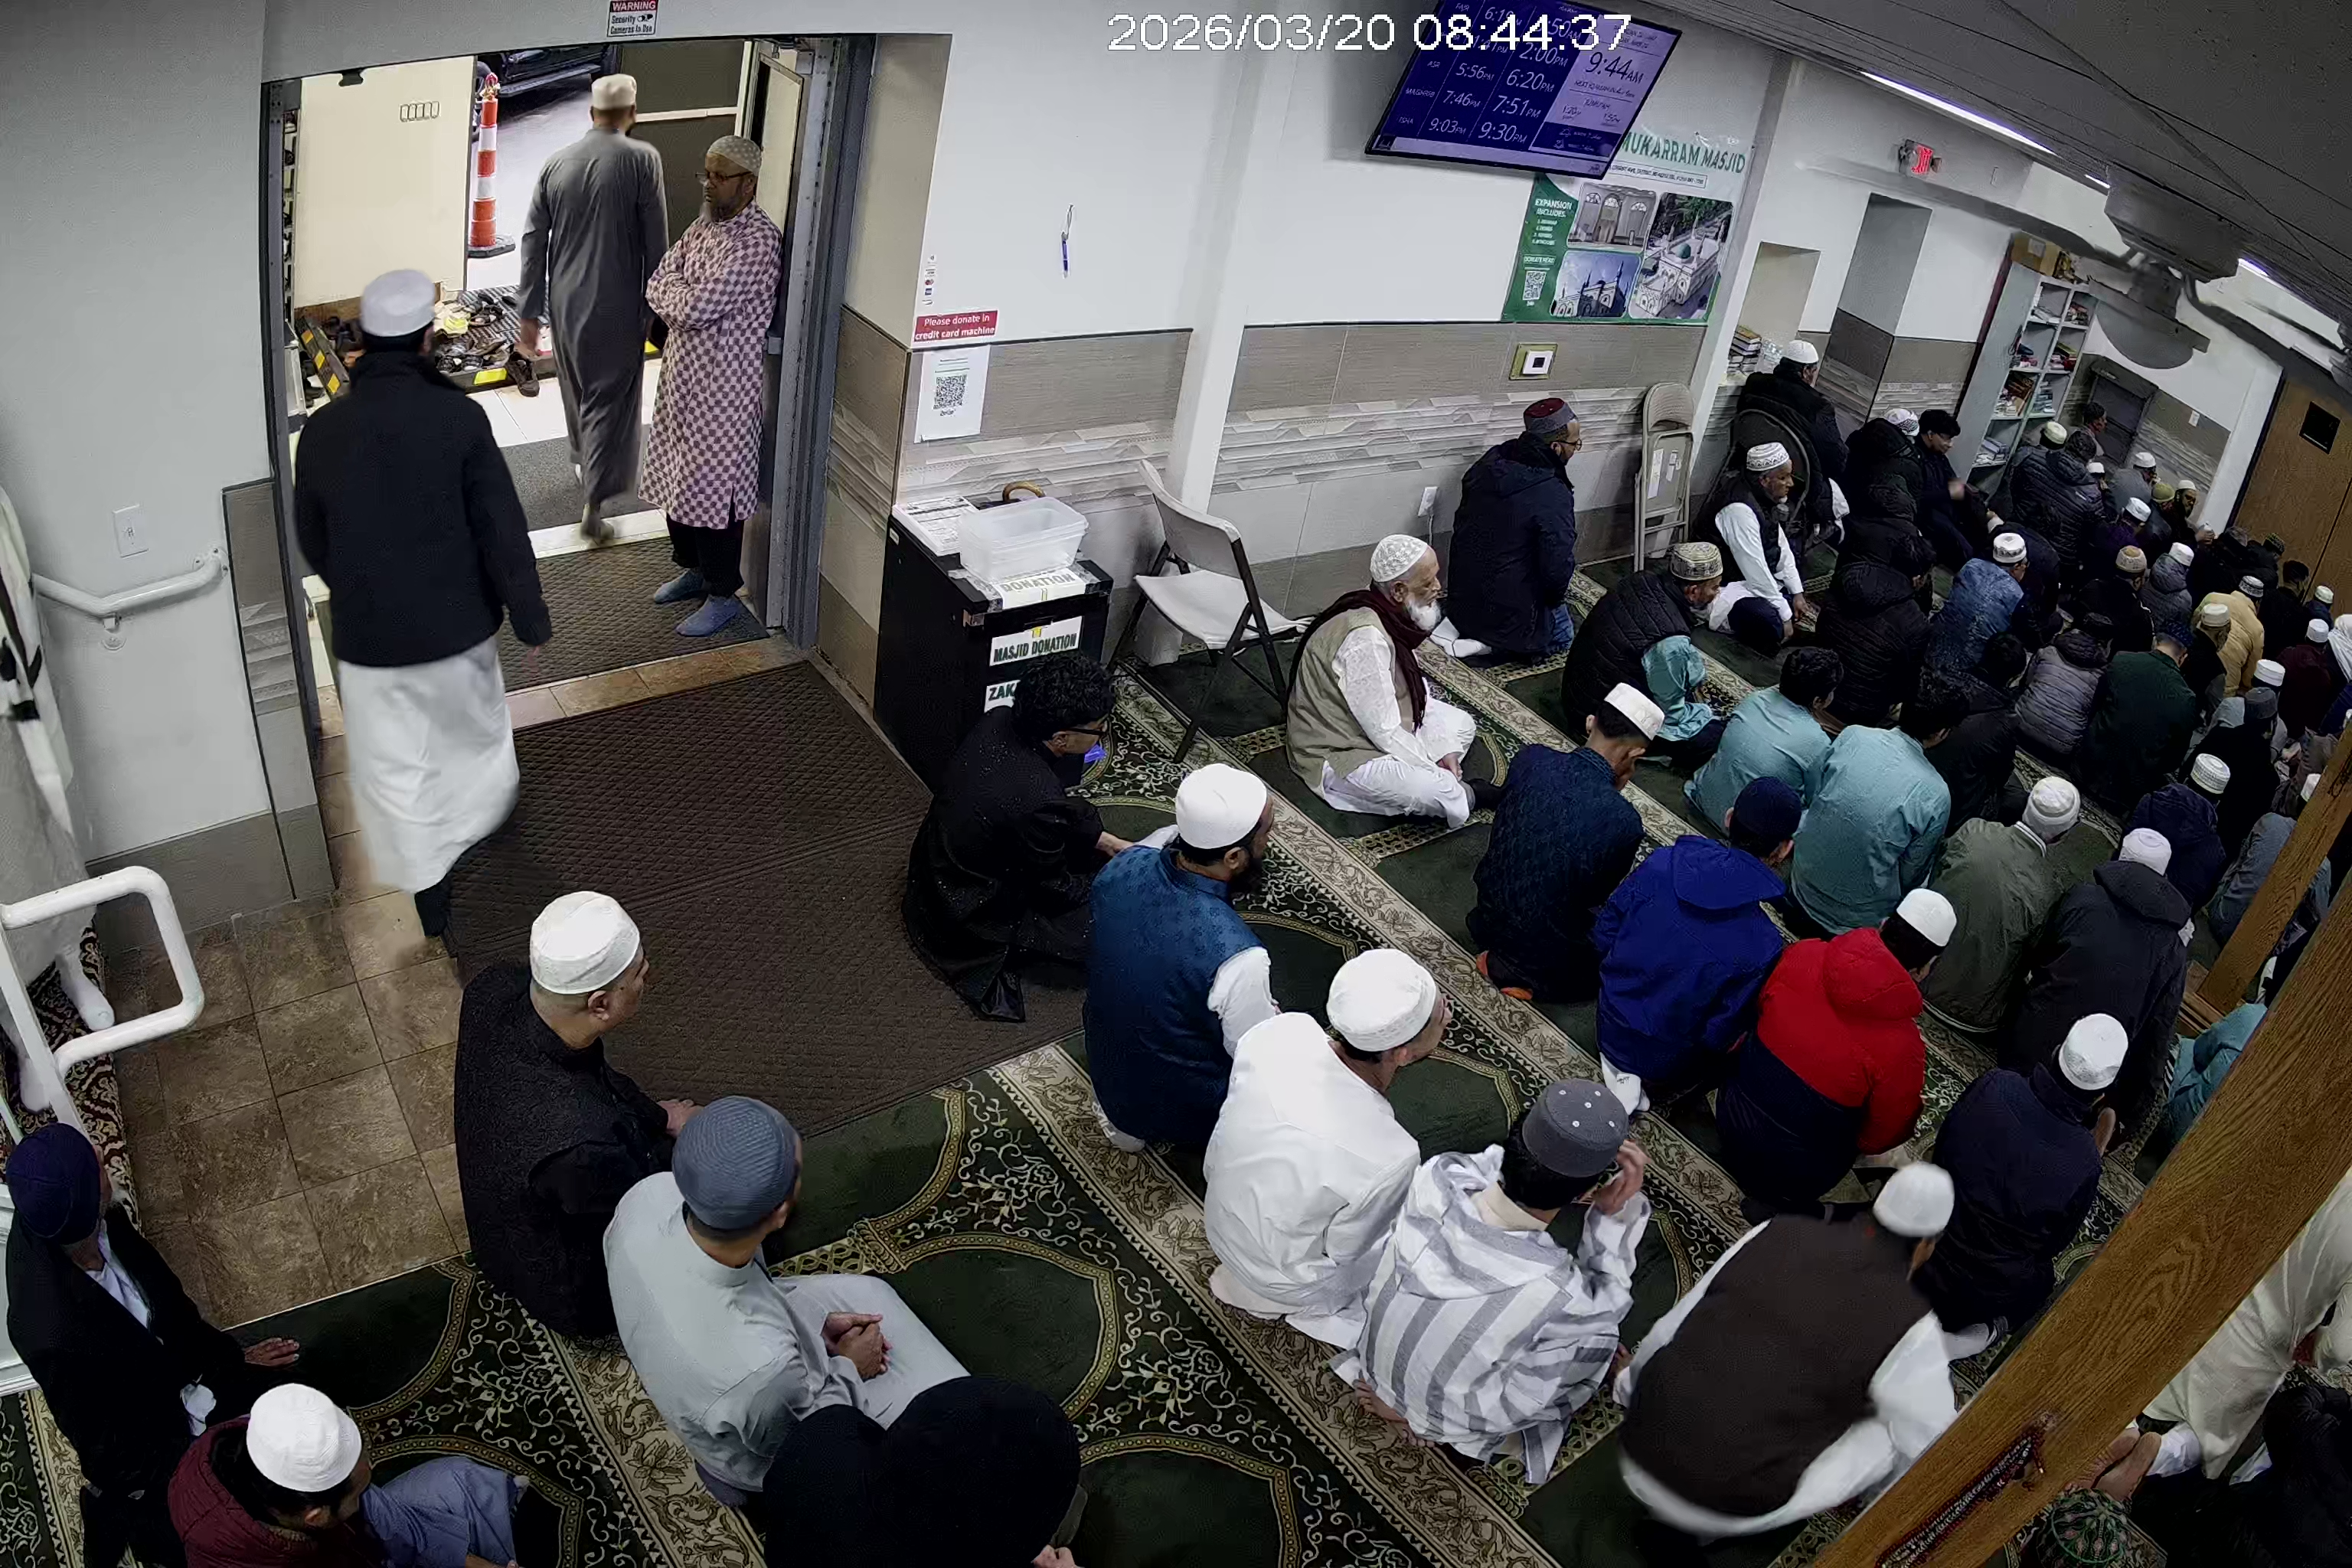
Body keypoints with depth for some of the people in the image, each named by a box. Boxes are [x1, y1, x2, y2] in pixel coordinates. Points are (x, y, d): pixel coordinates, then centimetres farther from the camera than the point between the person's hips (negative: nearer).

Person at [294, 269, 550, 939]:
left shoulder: (322, 430, -6)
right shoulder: (457, 415, -16)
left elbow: (311, 541, 6)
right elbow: (501, 528, -13)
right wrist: (530, 616, -3)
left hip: (367, 634, 1)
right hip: (455, 625, 0)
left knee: (396, 772, 12)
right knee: (478, 740, 23)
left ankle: (434, 902, 18)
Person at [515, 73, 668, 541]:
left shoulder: (556, 163, 3)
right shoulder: (642, 159, -10)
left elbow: (534, 241, 3)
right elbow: (655, 242, -11)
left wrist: (529, 313, 7)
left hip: (565, 304, 5)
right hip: (617, 308, -5)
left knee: (577, 391, 25)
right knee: (612, 400, 3)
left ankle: (585, 463, 47)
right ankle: (594, 504, -2)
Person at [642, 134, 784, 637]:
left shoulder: (758, 239, -20)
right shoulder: (703, 226, 10)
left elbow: (697, 306, -25)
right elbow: (657, 284, 7)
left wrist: (673, 295, -5)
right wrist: (684, 301, -13)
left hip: (724, 387, -9)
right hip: (682, 375, 9)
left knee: (713, 487, -1)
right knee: (676, 478, 19)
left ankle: (723, 594, 12)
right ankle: (693, 567, 38)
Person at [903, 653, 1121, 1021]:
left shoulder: (999, 721, -15)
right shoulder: (1037, 800, -37)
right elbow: (1056, 891, -18)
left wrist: (1106, 841, 5)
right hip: (971, 923, -8)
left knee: (1079, 815, 13)